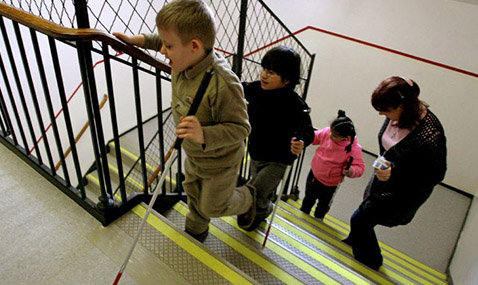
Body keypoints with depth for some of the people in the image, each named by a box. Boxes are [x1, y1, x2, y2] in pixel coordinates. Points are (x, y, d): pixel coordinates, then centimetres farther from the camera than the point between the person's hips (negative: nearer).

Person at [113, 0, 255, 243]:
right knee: (193, 195, 29)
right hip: (193, 155, 8)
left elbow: (240, 128, -34)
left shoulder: (223, 84, -42)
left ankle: (247, 198, 48)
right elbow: (164, 42, 8)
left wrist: (204, 135, -47)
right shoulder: (186, 60, -17)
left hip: (220, 162, -7)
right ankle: (195, 232, 58)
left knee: (212, 207, 18)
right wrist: (140, 39, 1)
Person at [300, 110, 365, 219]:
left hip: (329, 184, -4)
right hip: (314, 174, 4)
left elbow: (360, 167, -24)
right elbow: (315, 137, -1)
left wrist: (351, 171, -45)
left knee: (323, 205, 24)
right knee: (308, 199, 30)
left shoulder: (353, 148, -31)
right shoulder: (327, 132, -20)